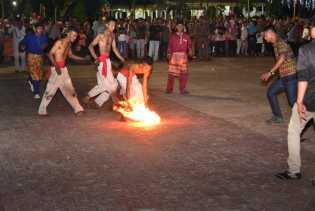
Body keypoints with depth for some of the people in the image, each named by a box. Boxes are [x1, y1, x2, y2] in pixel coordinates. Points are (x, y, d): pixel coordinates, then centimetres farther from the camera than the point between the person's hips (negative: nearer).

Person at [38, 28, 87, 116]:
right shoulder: (59, 42, -13)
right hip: (57, 68, -8)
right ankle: (42, 110, 6)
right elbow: (50, 54, -17)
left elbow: (70, 55, 26)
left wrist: (83, 59, 21)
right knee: (51, 89, -4)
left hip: (63, 68, 8)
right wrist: (56, 65, -30)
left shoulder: (69, 44, 11)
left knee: (69, 89, 9)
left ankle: (78, 109, 14)